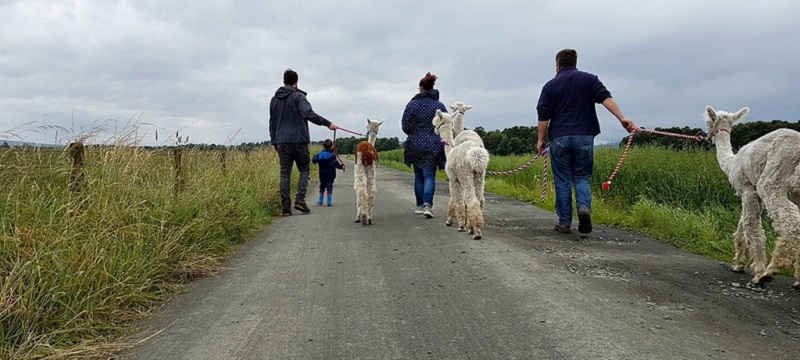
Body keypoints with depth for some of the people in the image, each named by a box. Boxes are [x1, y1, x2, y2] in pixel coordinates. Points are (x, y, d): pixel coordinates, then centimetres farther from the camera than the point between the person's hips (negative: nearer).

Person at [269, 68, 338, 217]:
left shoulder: (274, 99, 16)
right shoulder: (298, 96, -4)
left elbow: (272, 122, 20)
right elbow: (309, 114, -19)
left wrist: (274, 141, 25)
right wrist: (327, 123, -21)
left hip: (281, 142, 5)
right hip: (298, 140, -5)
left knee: (285, 173, 5)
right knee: (304, 170, 8)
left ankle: (286, 207, 1)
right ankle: (300, 199, -8)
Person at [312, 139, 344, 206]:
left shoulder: (319, 154, 1)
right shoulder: (332, 155, -11)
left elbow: (314, 161, 6)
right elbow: (335, 163, -22)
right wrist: (341, 166, -16)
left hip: (322, 174, 4)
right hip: (330, 175, -4)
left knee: (322, 187, 16)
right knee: (329, 187, 0)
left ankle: (320, 201, 20)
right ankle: (329, 201, -3)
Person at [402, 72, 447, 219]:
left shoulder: (412, 104, -3)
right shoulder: (439, 106, -1)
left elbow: (405, 126, -5)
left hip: (415, 145, 1)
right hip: (434, 146, 0)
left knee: (418, 176, 13)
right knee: (429, 176, -1)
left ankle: (419, 205, 21)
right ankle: (427, 205, -18)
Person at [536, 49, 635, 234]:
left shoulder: (550, 85, 6)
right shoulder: (589, 79, 8)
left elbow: (543, 116, 1)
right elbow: (606, 98, -7)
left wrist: (540, 139, 8)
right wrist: (621, 118, -14)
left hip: (559, 138, -1)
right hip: (584, 137, 1)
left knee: (562, 180, 7)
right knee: (581, 177, 12)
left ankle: (564, 222, 8)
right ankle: (584, 207, -16)